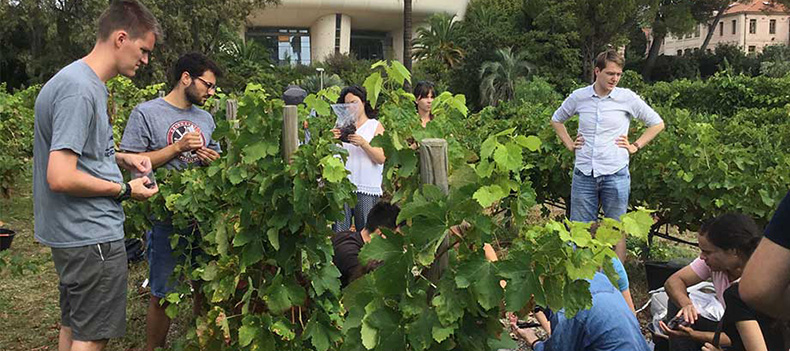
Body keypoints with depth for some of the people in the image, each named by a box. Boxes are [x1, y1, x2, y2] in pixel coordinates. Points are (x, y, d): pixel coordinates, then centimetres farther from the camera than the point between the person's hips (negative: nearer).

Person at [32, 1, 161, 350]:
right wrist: (125, 190, -15)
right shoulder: (80, 90, -22)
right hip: (92, 236, -10)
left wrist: (121, 158, 9)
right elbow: (61, 178, -26)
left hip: (73, 231, 10)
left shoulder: (83, 81, 11)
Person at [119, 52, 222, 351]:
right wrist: (177, 148, -15)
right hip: (167, 217, -6)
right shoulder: (146, 113, -3)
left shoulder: (206, 118, 16)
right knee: (163, 294, 0)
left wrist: (214, 159, -2)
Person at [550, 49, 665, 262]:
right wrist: (569, 144, 11)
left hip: (615, 174, -2)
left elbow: (657, 124, 9)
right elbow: (556, 120, 21)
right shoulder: (578, 97, 3)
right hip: (583, 174, 2)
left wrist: (635, 147, 3)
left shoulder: (627, 98, -2)